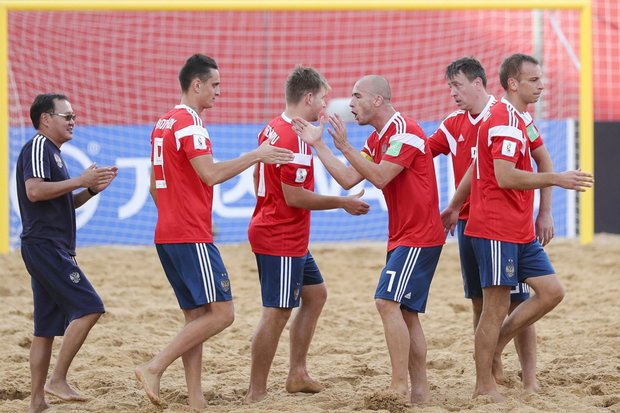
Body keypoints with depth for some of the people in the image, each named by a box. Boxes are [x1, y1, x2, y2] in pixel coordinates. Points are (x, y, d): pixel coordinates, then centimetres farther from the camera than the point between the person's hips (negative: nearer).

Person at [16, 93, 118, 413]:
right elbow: (35, 191, -23)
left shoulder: (52, 152, 22)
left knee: (47, 327, 9)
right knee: (89, 307, -17)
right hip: (44, 245, -10)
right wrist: (80, 181, -17)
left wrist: (92, 189, 12)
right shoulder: (38, 147, -9)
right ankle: (57, 379, -15)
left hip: (54, 250, 10)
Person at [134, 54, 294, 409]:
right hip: (192, 238, -10)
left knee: (196, 315, 10)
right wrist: (256, 156, -15)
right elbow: (210, 174, -22)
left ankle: (196, 399, 6)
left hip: (168, 234, 10)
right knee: (222, 313, -9)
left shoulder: (164, 123, 17)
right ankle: (155, 367, -14)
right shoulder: (189, 122, -12)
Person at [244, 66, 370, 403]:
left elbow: (258, 179, 20)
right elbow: (294, 196, -22)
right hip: (282, 241, -11)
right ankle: (256, 394, -5)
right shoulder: (296, 138, -20)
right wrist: (342, 203, -14)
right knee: (277, 313, -8)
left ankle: (297, 375, 21)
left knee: (315, 294, 19)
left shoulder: (271, 130, 11)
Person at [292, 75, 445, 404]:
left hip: (419, 235, -10)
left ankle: (399, 387, -17)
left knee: (388, 301, -17)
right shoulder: (377, 139, 15)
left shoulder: (404, 131, -16)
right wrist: (318, 144, 6)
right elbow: (348, 179, 9)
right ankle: (419, 390, 11)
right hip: (402, 237, 10)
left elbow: (380, 178, -22)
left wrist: (345, 147, -24)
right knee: (406, 313, 9)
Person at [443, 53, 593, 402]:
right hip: (496, 229, -9)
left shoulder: (519, 119, 16)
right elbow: (505, 177, -25)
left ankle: (495, 345, 14)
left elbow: (476, 167, 22)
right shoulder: (506, 121, -16)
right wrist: (557, 179, -23)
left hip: (521, 230, 9)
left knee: (552, 291, 4)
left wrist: (454, 208, 25)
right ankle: (485, 388, 4)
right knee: (497, 306, -4)